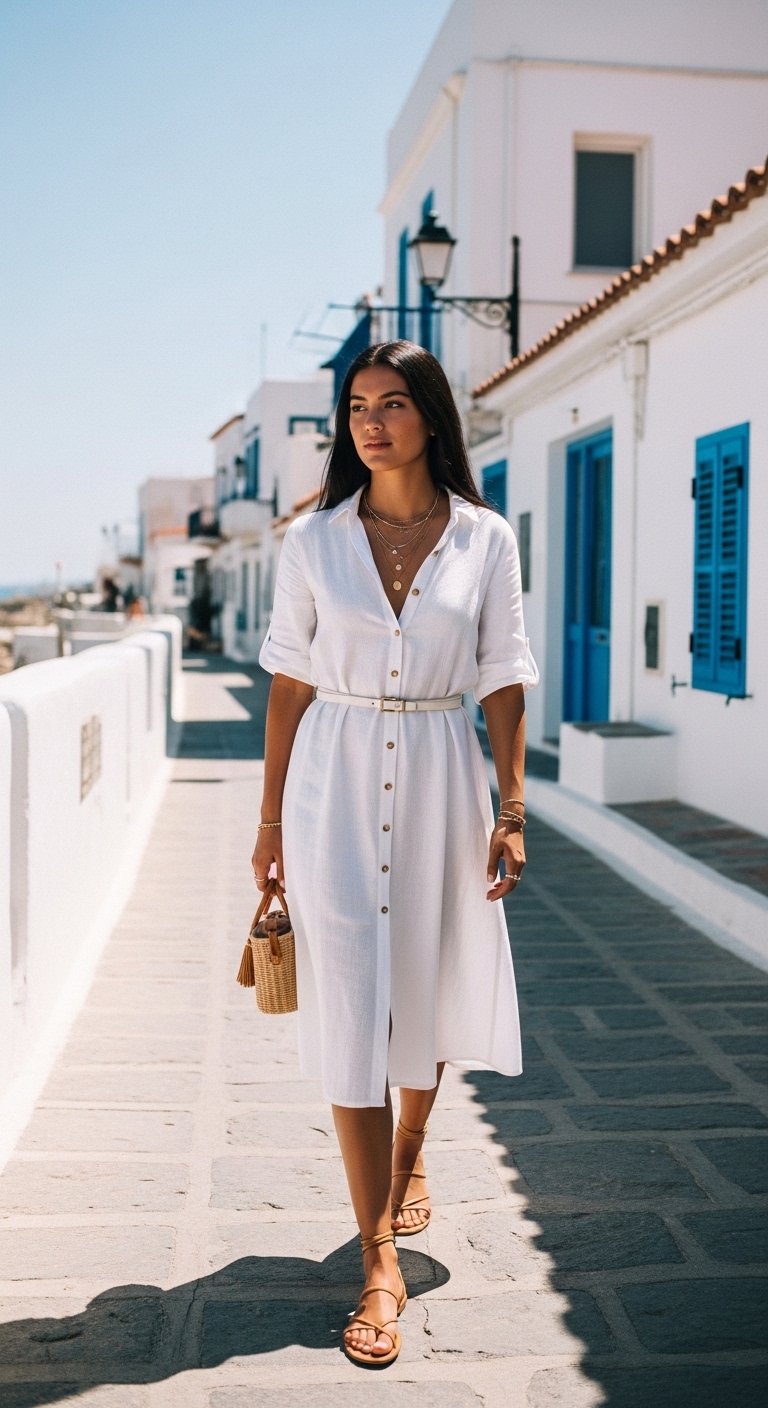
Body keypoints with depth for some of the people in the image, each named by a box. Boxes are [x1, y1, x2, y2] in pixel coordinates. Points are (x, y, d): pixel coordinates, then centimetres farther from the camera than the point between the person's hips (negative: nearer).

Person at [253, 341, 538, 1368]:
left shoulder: (486, 539, 1)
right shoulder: (313, 541, 1)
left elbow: (503, 681, 1)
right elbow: (290, 683, 3)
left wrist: (513, 812, -4)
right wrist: (271, 819, 3)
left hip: (440, 780, 1)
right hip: (335, 781, -1)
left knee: (428, 990, 14)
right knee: (350, 1004, -4)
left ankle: (411, 1149, 45)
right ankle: (380, 1263, 3)